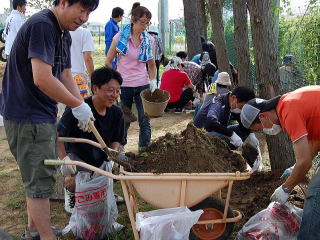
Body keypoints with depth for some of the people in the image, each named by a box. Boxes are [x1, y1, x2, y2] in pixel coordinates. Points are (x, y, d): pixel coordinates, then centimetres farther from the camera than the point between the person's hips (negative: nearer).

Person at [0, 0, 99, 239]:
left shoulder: (64, 35, 11)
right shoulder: (42, 25, -20)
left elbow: (66, 77, 13)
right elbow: (42, 79, -29)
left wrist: (84, 108, -2)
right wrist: (78, 105, -18)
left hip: (44, 115, 10)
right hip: (27, 117, -10)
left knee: (39, 176, 20)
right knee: (40, 181, -1)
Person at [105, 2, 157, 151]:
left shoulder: (149, 40, 1)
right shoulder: (120, 37, -7)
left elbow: (152, 65, 10)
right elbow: (108, 61, 0)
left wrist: (153, 80, -7)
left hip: (142, 84, 2)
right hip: (123, 85, -2)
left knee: (145, 121, 2)